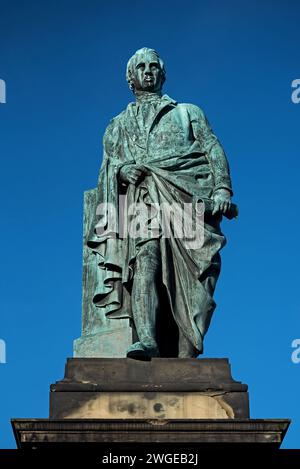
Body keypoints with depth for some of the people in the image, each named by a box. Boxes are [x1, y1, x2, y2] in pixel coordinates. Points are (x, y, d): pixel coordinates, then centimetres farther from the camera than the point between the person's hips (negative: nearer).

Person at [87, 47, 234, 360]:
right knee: (146, 257, -27)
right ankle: (146, 339, -41)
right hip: (145, 197, 0)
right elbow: (107, 167, 21)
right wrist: (121, 169, -4)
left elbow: (214, 149, 14)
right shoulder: (118, 126, 31)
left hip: (189, 196, 0)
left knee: (199, 270, -17)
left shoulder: (187, 112, 27)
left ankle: (187, 353, -23)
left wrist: (222, 188, -4)